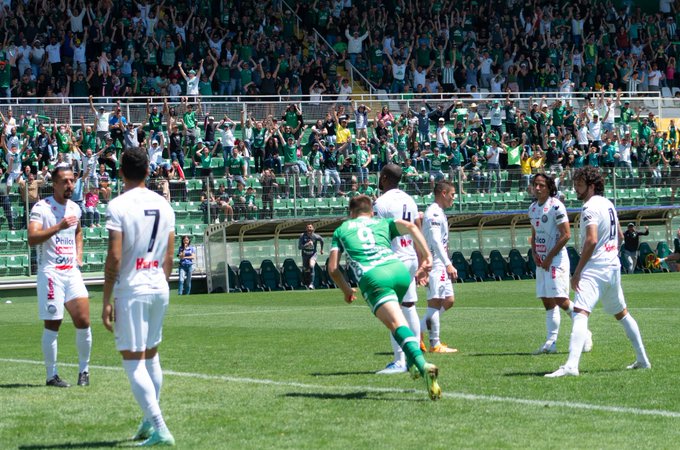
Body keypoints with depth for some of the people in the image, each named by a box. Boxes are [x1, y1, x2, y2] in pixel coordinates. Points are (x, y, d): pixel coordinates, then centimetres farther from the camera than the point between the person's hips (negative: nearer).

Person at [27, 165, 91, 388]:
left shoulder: (75, 208, 12)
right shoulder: (42, 208, -9)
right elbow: (32, 238, -23)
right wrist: (58, 226, -30)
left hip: (72, 272, 6)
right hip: (50, 273, -6)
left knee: (84, 321, -1)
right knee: (52, 325, -1)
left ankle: (84, 370, 14)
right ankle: (51, 375, 7)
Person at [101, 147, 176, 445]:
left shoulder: (118, 205, -10)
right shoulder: (163, 205, 8)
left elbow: (114, 257, -15)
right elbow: (169, 256, 11)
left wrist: (106, 300, -10)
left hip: (131, 290, -7)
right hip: (159, 289, 7)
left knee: (133, 360, -5)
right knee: (151, 355, 21)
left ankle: (160, 429, -13)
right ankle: (150, 421, 29)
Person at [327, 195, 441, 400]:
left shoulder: (341, 230, 29)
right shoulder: (383, 223, 30)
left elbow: (332, 268, 22)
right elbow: (410, 226, 10)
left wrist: (346, 290, 38)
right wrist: (427, 257, 7)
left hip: (372, 277, -3)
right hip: (399, 269, 3)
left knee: (397, 324, -20)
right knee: (395, 319, 32)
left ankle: (422, 364, -43)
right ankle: (412, 362, 23)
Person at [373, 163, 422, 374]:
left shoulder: (382, 202, -11)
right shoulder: (409, 200, 12)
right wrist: (421, 262, 20)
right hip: (411, 259, 8)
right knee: (409, 308, 12)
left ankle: (399, 361, -9)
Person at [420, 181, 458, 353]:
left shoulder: (439, 213, 19)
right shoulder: (434, 213, -13)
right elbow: (435, 241, -22)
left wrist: (447, 265, 21)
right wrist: (448, 264, -25)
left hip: (441, 266, 10)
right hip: (435, 263, -10)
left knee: (448, 301, 11)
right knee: (435, 302, -6)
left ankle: (418, 331, 13)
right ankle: (435, 344, -4)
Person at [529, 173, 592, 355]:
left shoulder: (555, 206, -13)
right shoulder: (533, 208, 13)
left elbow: (566, 235, -16)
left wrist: (549, 257, -14)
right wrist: (534, 253, 5)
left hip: (556, 259, -8)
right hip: (541, 261, 8)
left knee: (560, 300, -12)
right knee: (547, 302, 6)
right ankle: (551, 342, 7)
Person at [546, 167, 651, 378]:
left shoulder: (590, 208, -14)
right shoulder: (608, 204, 15)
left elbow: (591, 241, -25)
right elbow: (620, 236, 25)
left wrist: (577, 272, -22)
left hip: (595, 268, -10)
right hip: (613, 266, 10)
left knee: (580, 312, -21)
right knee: (621, 313, 24)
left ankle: (571, 365, -36)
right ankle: (642, 359, 33)